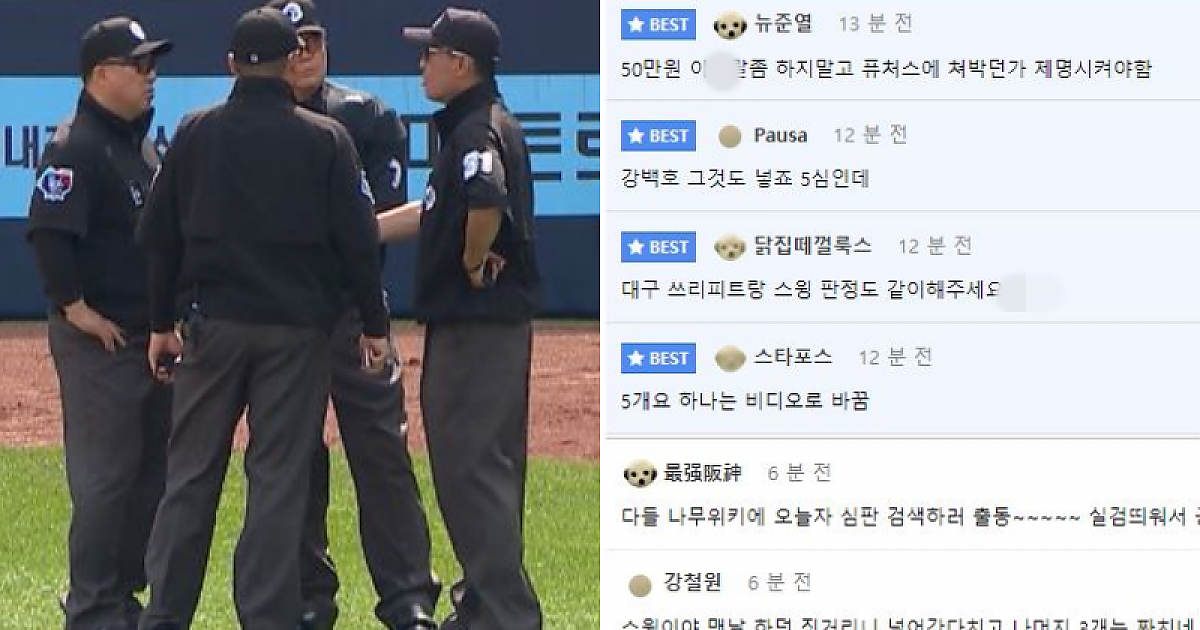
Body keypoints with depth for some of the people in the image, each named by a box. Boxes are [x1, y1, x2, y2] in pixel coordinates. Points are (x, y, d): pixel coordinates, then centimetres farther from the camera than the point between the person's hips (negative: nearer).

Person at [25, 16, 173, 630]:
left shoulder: (143, 144, 15)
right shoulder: (75, 147, -15)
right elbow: (49, 233, -25)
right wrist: (76, 309, -22)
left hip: (150, 334, 9)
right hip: (98, 341, -9)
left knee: (151, 470, 13)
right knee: (104, 475, -7)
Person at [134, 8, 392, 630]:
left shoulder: (195, 132, 2)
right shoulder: (325, 139, -4)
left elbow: (159, 236, 5)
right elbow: (358, 239, -4)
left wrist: (161, 322, 13)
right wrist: (374, 325, 4)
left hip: (213, 323, 2)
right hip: (297, 327, -1)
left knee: (190, 475, 8)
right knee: (279, 480, 2)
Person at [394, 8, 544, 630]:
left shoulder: (478, 128, -16)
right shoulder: (476, 123, 16)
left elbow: (487, 203, -35)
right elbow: (438, 210, 25)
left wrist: (473, 260, -18)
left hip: (477, 323, -11)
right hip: (488, 322, 11)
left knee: (471, 467, -9)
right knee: (485, 466, 16)